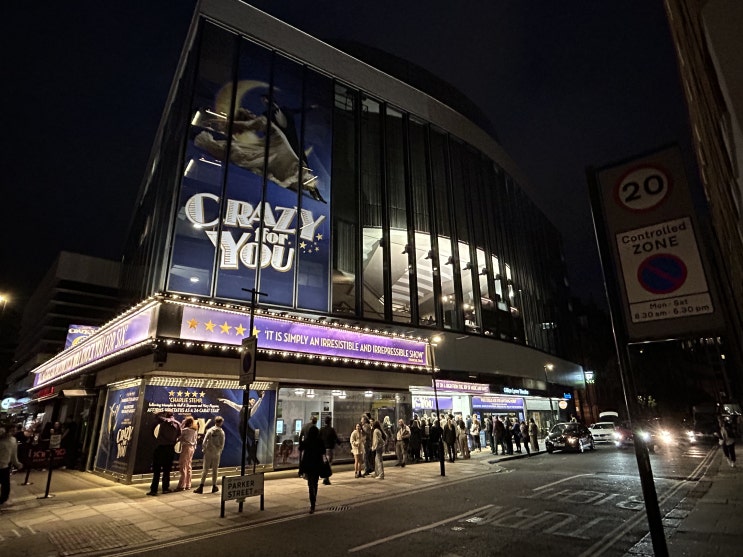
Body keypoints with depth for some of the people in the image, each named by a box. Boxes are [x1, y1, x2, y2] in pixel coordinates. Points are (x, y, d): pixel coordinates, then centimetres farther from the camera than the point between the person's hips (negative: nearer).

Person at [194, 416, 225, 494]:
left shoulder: (210, 430, -3)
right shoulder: (221, 432, -5)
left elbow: (204, 441, -6)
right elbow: (222, 444, -6)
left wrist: (204, 449, 8)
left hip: (208, 452, 1)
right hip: (216, 453, -1)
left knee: (205, 470, 6)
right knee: (214, 470, 10)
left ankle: (201, 487, 0)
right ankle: (214, 487, 16)